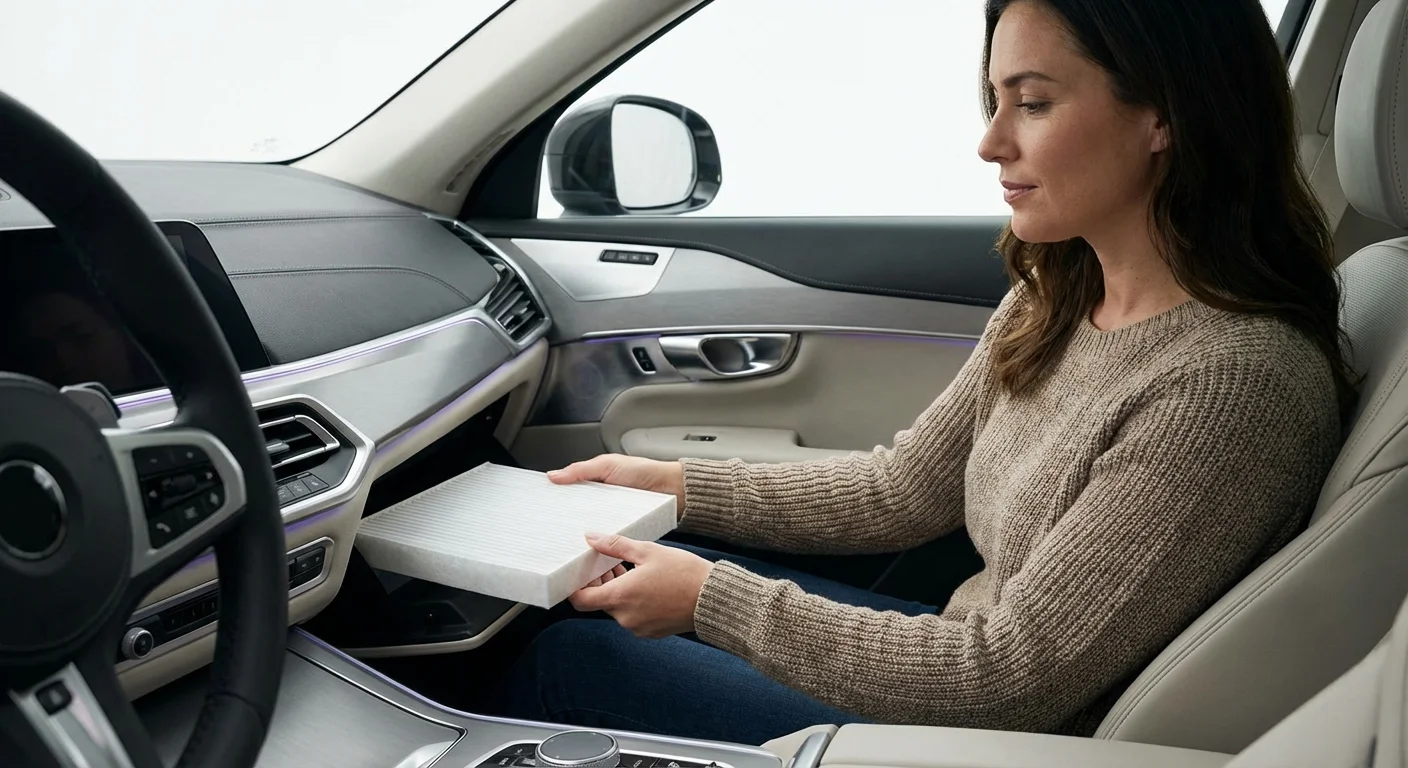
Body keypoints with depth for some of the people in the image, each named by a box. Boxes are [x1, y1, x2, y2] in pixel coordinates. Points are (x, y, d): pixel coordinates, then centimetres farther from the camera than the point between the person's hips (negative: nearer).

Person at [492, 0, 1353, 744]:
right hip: (972, 667, 8)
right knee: (613, 601, 9)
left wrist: (711, 597, -20)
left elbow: (1011, 681, -26)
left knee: (571, 661, -3)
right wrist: (672, 483, 3)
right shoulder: (1056, 304, -1)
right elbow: (904, 490, 7)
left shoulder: (1235, 384, -28)